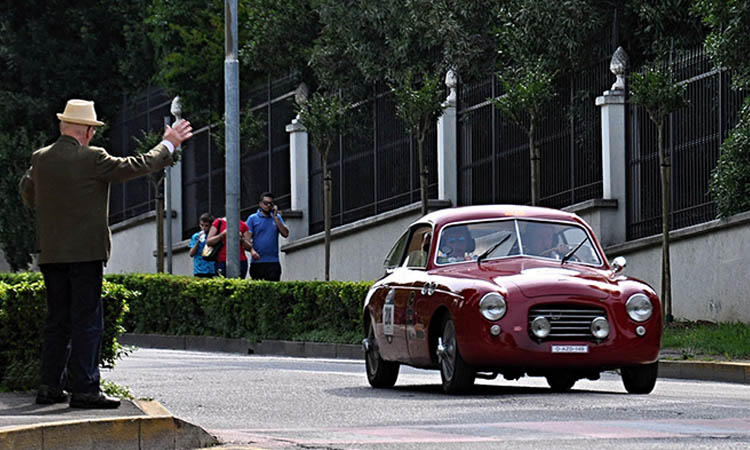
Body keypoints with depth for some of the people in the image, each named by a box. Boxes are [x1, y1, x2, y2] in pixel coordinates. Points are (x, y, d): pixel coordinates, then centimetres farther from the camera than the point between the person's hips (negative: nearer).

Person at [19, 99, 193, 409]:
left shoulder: (40, 159, 5)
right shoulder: (92, 159, -12)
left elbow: (27, 191, 23)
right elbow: (136, 166, -3)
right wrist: (168, 145, 11)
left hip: (51, 254, 6)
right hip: (85, 252, -6)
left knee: (57, 321, 12)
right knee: (87, 322, -4)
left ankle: (50, 386, 12)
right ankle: (84, 389, -7)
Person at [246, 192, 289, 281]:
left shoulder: (277, 217, 16)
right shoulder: (252, 218, 9)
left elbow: (285, 234, 3)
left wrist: (275, 217, -1)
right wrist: (252, 250, -19)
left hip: (273, 261, 1)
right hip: (257, 262, -1)